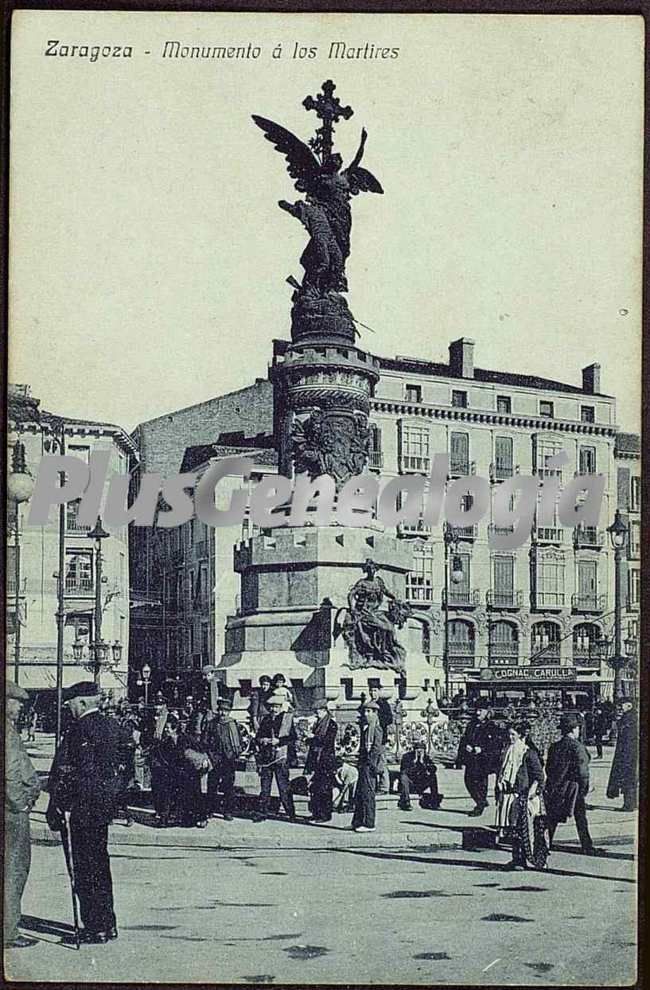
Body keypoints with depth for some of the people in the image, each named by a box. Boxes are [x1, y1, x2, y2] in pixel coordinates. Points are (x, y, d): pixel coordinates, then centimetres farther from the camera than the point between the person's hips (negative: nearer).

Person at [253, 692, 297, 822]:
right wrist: (262, 740, -6)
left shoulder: (288, 718, 1)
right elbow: (258, 737, 16)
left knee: (283, 787, -3)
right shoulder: (266, 719, 15)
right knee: (264, 786, 6)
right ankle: (262, 812, 11)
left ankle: (291, 812, 7)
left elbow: (292, 738, -7)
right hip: (266, 757, 4)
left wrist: (278, 741, -18)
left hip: (281, 758, -4)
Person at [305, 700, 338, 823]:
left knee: (325, 788, -5)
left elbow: (329, 741, -16)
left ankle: (326, 815, 0)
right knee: (314, 787, 4)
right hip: (316, 759, 7)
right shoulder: (317, 724, 16)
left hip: (327, 760, -7)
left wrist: (314, 737, -18)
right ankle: (316, 813, 10)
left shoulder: (332, 724, -5)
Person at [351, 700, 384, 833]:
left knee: (368, 794, -8)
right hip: (363, 764, 9)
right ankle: (358, 822, 18)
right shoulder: (364, 727, 17)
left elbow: (376, 748, -15)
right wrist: (360, 763, 17)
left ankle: (369, 824, -5)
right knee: (359, 794, 12)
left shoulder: (376, 729, -9)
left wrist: (372, 764, -20)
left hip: (369, 764, -9)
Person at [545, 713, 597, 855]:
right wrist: (585, 788, -5)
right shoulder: (577, 747, -15)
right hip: (573, 789, -5)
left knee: (551, 818, 12)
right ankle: (587, 847, 11)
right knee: (581, 819, 6)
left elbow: (548, 769, 8)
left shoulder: (554, 747, 2)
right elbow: (583, 771, -16)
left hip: (554, 789, 5)